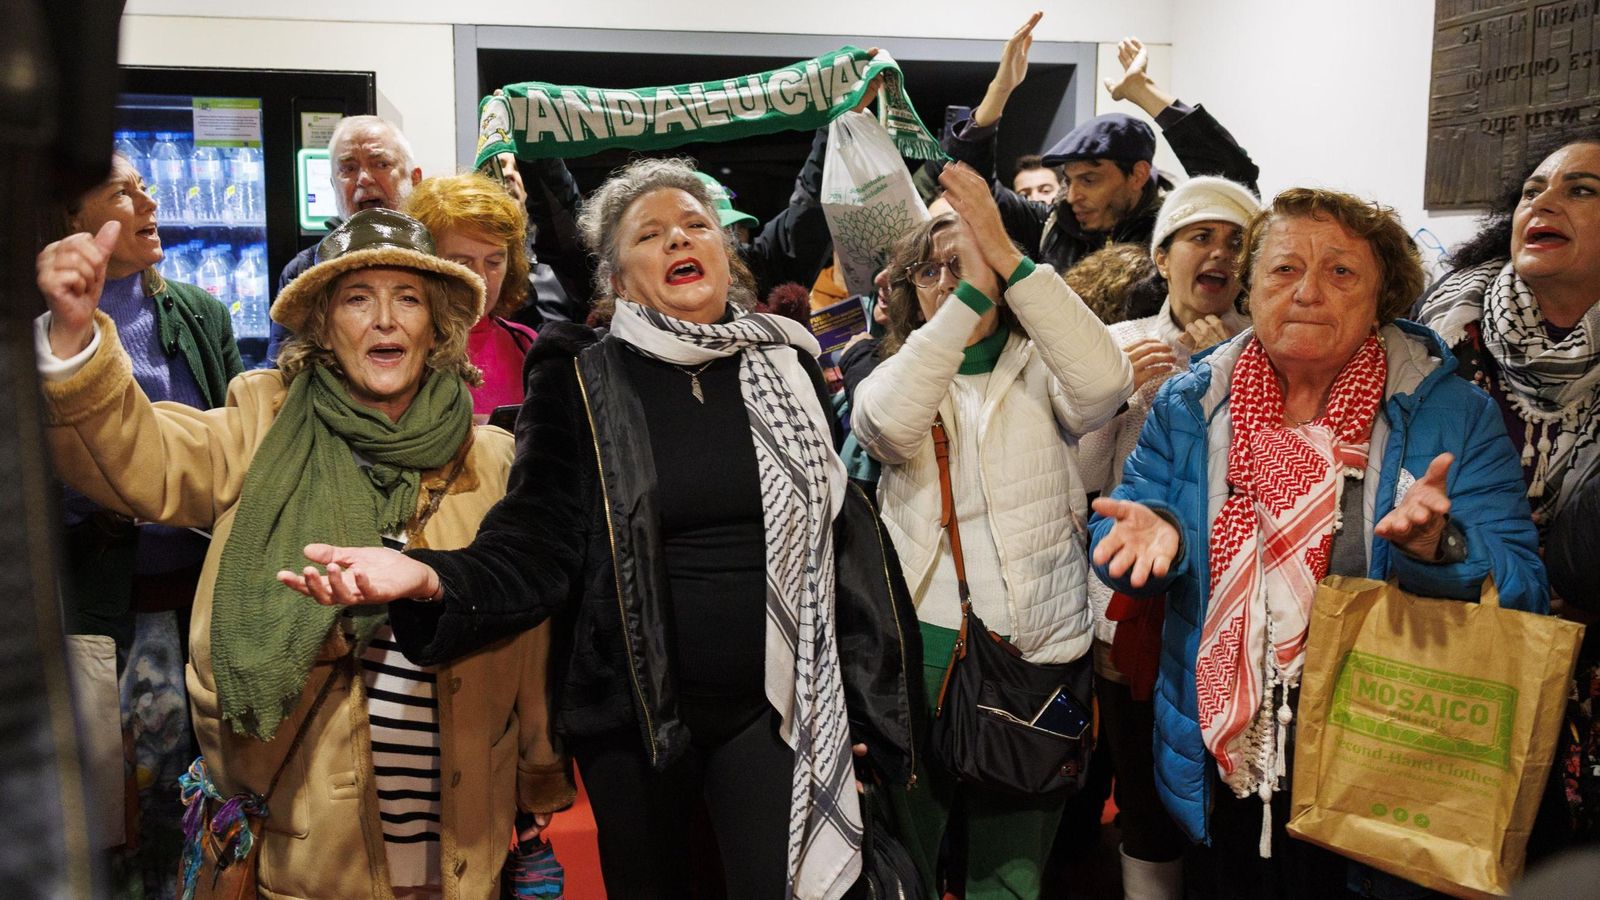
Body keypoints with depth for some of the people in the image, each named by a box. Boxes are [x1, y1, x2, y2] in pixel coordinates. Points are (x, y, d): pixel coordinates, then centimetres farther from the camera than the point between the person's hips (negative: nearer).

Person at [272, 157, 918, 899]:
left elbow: (841, 535, 6)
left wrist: (863, 700, 7)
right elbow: (538, 546, -10)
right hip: (632, 711, -1)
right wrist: (429, 578, -31)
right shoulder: (579, 381, -4)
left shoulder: (787, 365, 3)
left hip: (769, 707, 1)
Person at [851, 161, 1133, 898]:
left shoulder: (1040, 371, 5)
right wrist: (969, 295, -23)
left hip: (1037, 648, 0)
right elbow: (886, 424, -18)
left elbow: (1105, 381, -18)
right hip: (919, 643, 0)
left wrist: (1009, 262, -22)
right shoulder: (897, 373, 6)